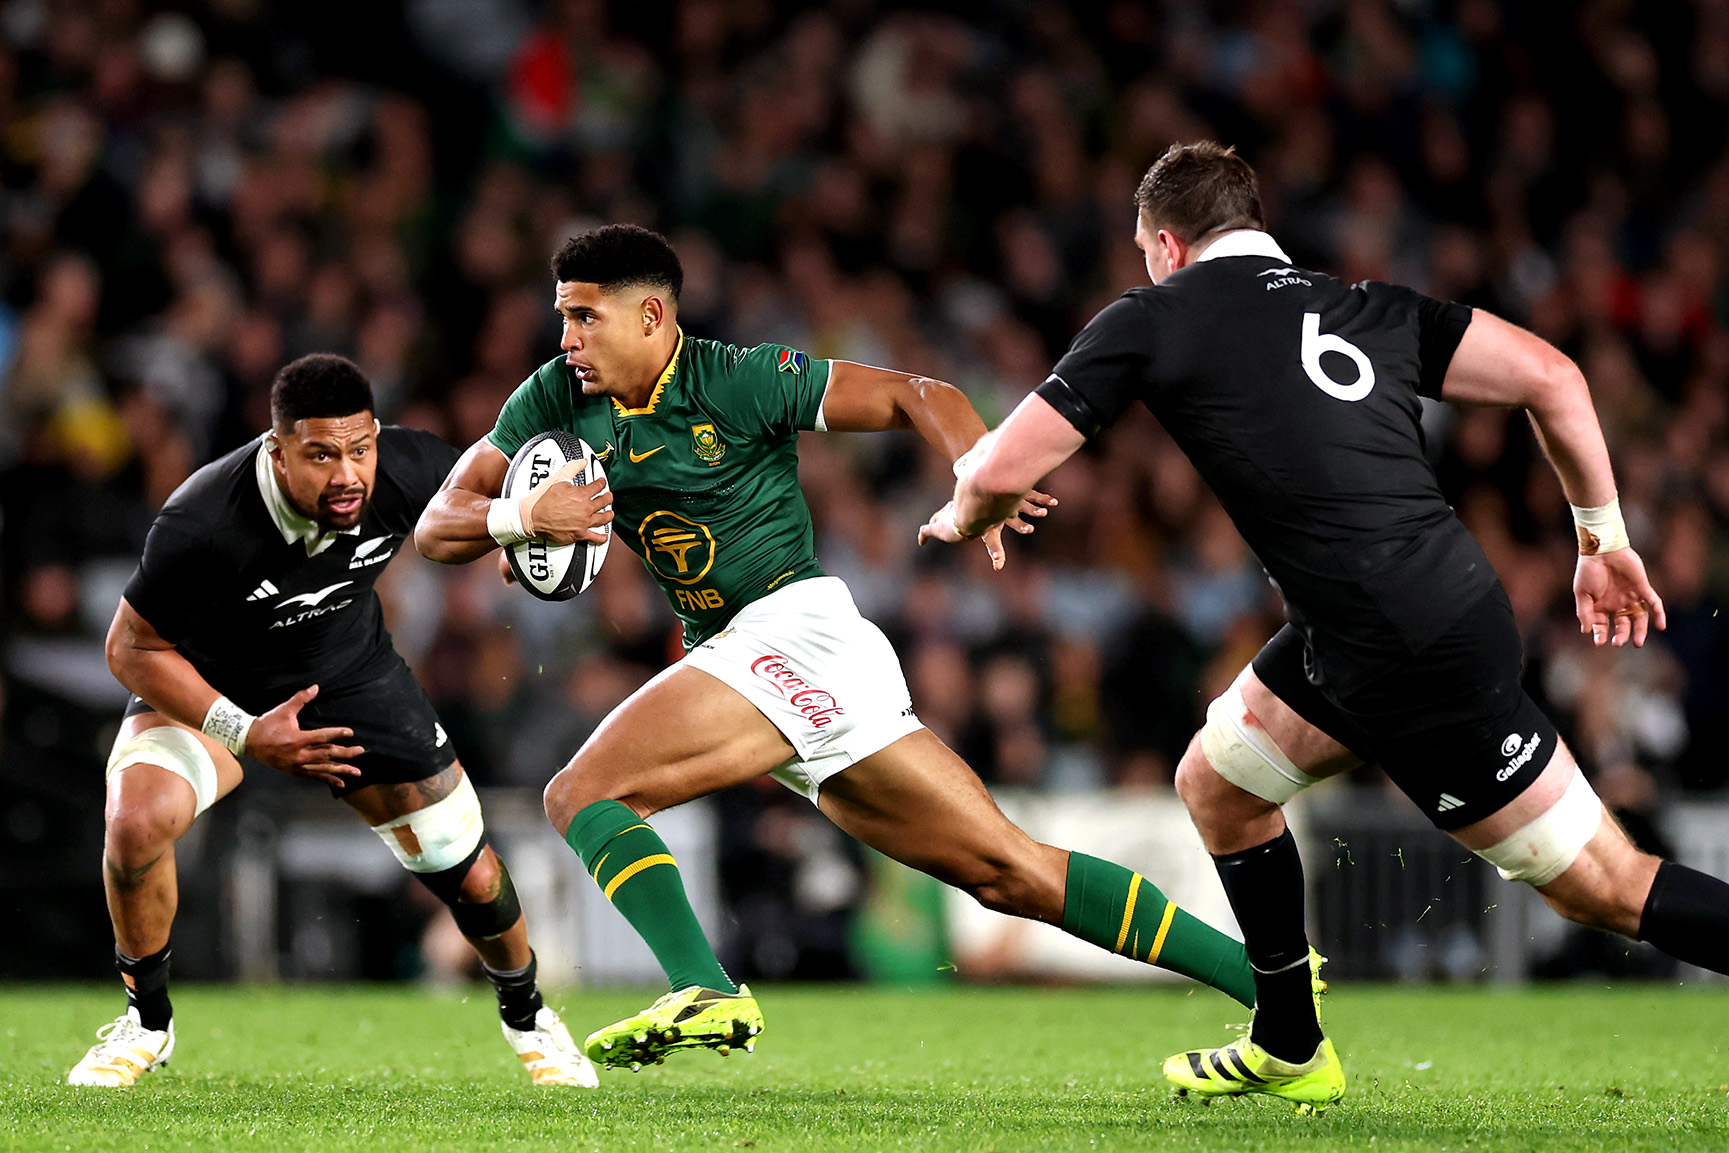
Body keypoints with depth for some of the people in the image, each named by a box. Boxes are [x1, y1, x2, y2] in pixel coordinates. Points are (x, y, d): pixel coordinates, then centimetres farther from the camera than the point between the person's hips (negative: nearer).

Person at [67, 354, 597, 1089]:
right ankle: (146, 1023, -5)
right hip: (206, 685, -3)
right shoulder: (199, 526, -39)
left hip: (352, 672, 3)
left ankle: (525, 1015, 34)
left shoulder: (410, 471, -27)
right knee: (136, 821, -30)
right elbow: (133, 648, -23)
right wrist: (244, 734, -31)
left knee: (469, 876, 0)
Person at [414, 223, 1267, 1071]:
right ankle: (1260, 977, 0)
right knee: (1011, 873, 2)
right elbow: (436, 528, 8)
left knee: (582, 794, -17)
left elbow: (917, 395, -8)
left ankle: (704, 995, -29)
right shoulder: (555, 400, 9)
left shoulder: (741, 380, -8)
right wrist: (523, 516, -13)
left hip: (796, 626, -7)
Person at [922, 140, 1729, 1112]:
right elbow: (1550, 377, 7)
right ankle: (1290, 1050, 36)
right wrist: (1605, 538, 17)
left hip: (1411, 661, -7)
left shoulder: (1151, 320, 1)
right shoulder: (1372, 308, 15)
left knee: (1610, 887, -1)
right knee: (1216, 782, 24)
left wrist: (961, 519, 26)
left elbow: (1002, 473, 2)